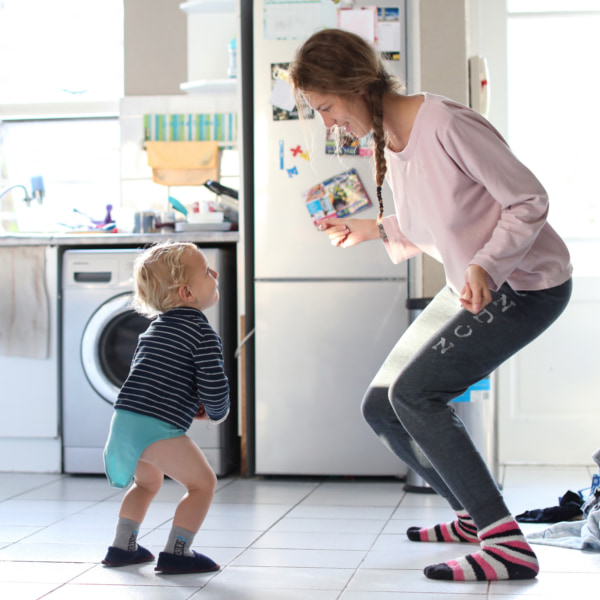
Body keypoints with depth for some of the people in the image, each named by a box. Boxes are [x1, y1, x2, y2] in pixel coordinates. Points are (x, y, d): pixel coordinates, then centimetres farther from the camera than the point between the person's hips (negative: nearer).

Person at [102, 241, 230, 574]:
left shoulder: (154, 329, 21)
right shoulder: (202, 334, -6)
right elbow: (214, 387, -12)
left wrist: (191, 407, 24)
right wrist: (217, 413, 11)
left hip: (124, 420, 9)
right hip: (157, 427, -9)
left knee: (148, 481, 31)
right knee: (202, 482, 3)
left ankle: (122, 547, 33)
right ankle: (175, 552, 1)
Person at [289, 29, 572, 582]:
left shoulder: (446, 123, -24)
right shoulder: (390, 144, 4)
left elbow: (529, 201, -20)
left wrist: (486, 265, -33)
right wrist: (373, 229, 0)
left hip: (527, 284, -9)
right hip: (470, 287, 9)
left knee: (415, 392, -21)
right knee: (381, 407, 6)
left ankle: (509, 545, -14)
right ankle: (474, 516, 24)